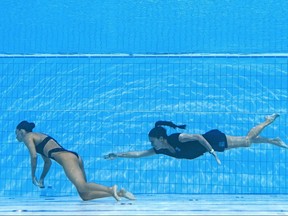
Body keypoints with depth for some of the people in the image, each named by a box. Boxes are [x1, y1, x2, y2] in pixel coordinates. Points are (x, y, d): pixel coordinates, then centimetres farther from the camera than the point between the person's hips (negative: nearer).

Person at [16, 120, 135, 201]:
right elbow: (48, 162, 38)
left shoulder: (28, 137, 10)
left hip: (65, 157, -8)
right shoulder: (38, 137, 35)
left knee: (82, 188, -28)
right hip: (74, 157, 8)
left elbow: (34, 156, -5)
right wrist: (41, 179, 36)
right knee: (85, 195, -4)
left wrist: (33, 176, 6)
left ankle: (110, 189, -47)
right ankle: (118, 193, -19)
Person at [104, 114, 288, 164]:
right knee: (247, 141, 19)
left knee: (247, 140, 7)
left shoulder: (177, 138, -31)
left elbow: (198, 137, -31)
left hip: (215, 139, -6)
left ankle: (268, 120, 26)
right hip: (211, 145, 6)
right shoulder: (161, 150, -9)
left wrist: (212, 152, -34)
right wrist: (118, 155, -15)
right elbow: (138, 154, -8)